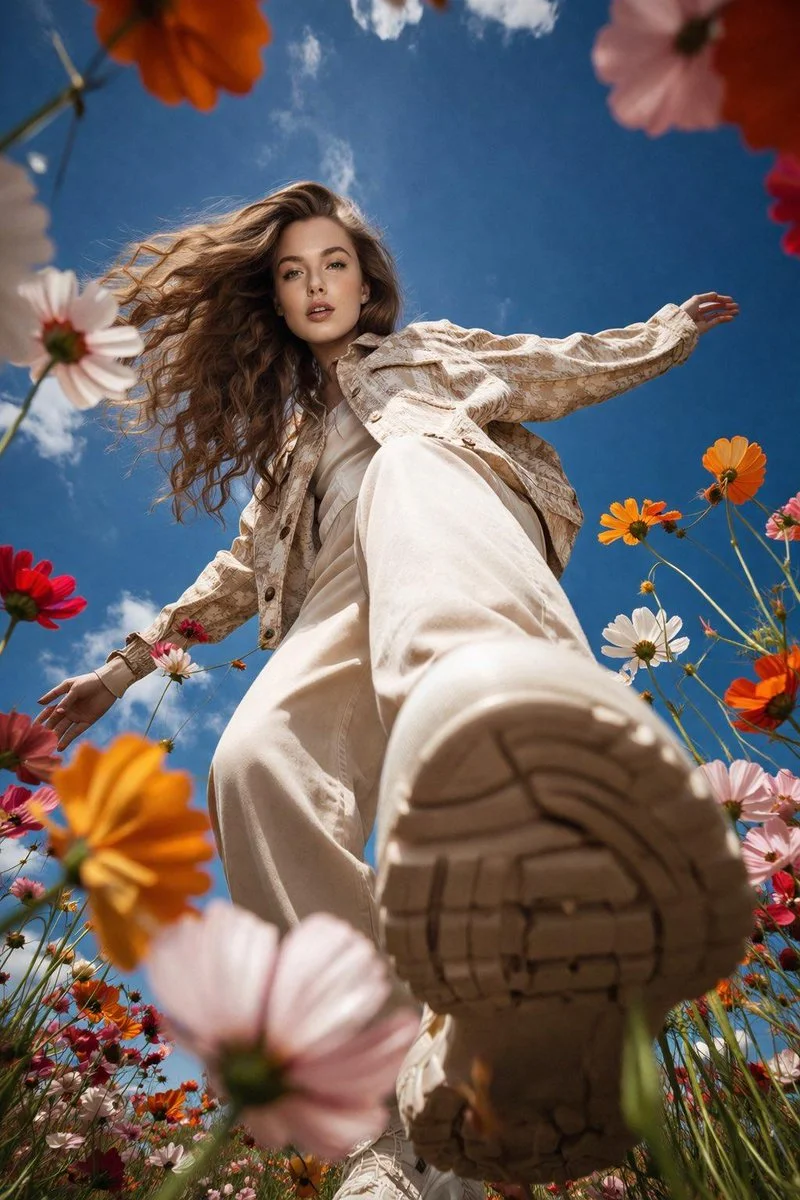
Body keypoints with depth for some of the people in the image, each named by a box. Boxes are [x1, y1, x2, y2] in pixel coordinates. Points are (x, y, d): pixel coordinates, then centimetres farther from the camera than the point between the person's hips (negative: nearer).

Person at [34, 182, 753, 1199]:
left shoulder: (432, 350, 36)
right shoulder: (288, 439, 40)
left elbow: (571, 366, 36)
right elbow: (238, 571, 36)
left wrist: (674, 326, 31)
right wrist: (124, 666, 31)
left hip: (467, 556, -3)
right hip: (342, 606, 4)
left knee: (405, 463, -41)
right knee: (255, 755, -31)